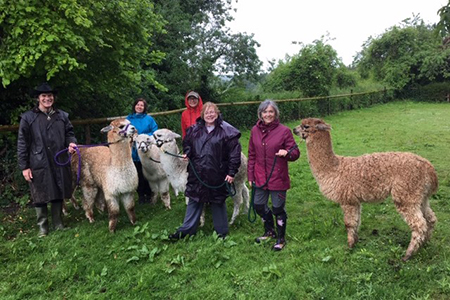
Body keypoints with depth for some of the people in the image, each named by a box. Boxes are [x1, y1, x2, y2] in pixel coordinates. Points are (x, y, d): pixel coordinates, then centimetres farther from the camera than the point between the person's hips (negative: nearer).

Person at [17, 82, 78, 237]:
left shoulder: (62, 116, 10)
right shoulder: (28, 118, -1)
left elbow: (69, 133, 16)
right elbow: (22, 143, -2)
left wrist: (71, 142, -9)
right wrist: (24, 167, -6)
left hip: (59, 163, 3)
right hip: (39, 165, -3)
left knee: (58, 194, 12)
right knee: (40, 196, 6)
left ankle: (58, 224, 26)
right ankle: (42, 227, 20)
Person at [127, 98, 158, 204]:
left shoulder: (149, 119, 0)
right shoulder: (129, 119, 5)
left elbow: (155, 132, -3)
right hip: (134, 151, 2)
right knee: (138, 174, 9)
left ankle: (148, 194, 20)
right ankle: (141, 195, 21)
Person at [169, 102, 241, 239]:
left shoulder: (226, 132, -9)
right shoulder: (194, 130, 5)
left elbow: (234, 152, -8)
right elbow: (187, 143, 21)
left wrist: (231, 172, -11)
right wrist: (187, 153, -1)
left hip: (217, 175, -4)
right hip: (197, 175, 4)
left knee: (218, 202, 10)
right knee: (194, 201, 13)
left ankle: (221, 231, 28)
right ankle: (186, 229, 24)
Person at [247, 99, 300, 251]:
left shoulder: (284, 131, -9)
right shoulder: (255, 130, 2)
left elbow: (295, 152, -4)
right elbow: (252, 155, 9)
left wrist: (287, 153, -27)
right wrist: (250, 176, 9)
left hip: (278, 178, -4)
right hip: (260, 177, 4)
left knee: (278, 209, 7)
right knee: (259, 206, 15)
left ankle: (281, 238, 30)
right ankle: (269, 231, 42)